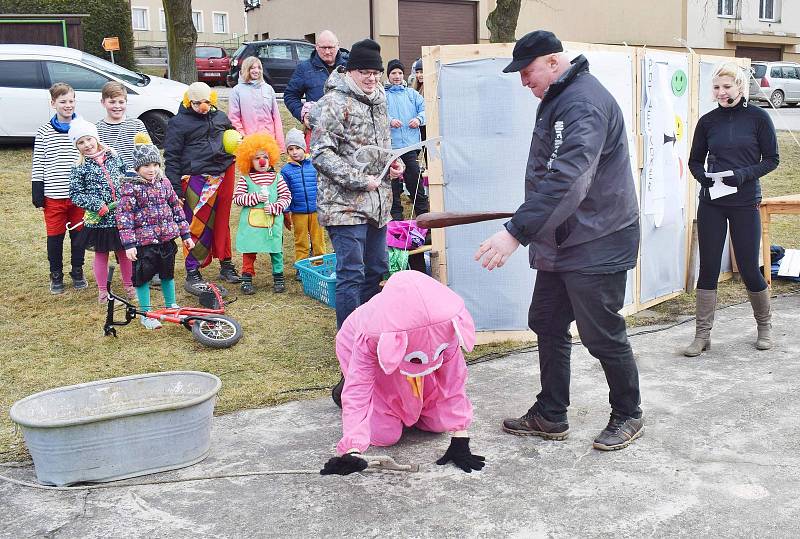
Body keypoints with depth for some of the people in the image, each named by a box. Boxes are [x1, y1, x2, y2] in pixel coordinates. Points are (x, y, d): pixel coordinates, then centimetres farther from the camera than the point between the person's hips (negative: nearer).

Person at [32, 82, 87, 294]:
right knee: (55, 236, 7)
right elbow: (38, 166, 0)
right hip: (53, 195, -1)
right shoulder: (44, 132, -1)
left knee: (78, 233, 11)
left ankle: (77, 272, 27)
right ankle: (56, 275, 22)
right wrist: (37, 196, -4)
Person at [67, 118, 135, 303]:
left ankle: (129, 285, 30)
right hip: (98, 220, -2)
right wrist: (98, 206, -17)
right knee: (101, 254, 10)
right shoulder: (79, 168, -6)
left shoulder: (114, 157, 3)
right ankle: (102, 290, 23)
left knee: (124, 252, 14)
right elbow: (75, 195, -8)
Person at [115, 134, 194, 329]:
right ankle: (146, 314, 15)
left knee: (167, 273, 17)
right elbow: (124, 216, -13)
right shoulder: (129, 187, -10)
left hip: (167, 239, 5)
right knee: (143, 276, 2)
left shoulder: (164, 183, 6)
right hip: (143, 241, -5)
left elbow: (177, 208, 12)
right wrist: (129, 244, -19)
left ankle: (171, 306, 35)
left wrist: (185, 234, 11)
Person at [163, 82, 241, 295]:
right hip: (196, 180, -5)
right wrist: (176, 190, -10)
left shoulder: (220, 117, 13)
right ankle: (192, 275, -1)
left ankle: (226, 265, 29)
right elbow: (171, 158, -4)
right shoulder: (178, 123, -3)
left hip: (224, 175, 5)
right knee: (198, 227, -7)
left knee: (222, 222, 15)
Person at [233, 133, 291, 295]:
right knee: (249, 251, 4)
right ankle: (247, 278, 13)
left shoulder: (276, 178, 5)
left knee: (276, 249, 6)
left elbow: (286, 196, 3)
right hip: (251, 222, -1)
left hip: (273, 221, 1)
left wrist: (274, 207, -12)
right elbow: (237, 197, -4)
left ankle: (278, 277, 19)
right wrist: (256, 197, -13)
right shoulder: (245, 179, 2)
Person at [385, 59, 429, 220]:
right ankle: (396, 217, 12)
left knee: (415, 182, 2)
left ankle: (423, 215, 9)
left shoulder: (412, 93, 17)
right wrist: (389, 121, -20)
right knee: (393, 182, 3)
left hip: (411, 145, 2)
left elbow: (424, 108, 9)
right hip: (391, 145, -1)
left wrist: (419, 119, -10)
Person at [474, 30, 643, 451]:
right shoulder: (557, 100, 12)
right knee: (547, 325, 14)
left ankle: (628, 416, 23)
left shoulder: (585, 104, -21)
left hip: (596, 246, -10)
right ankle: (550, 416, 26)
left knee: (602, 336, 2)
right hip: (560, 243, 10)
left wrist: (516, 232, -37)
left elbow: (565, 181, -33)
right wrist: (528, 230, 18)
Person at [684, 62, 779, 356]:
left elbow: (771, 159, 0)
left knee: (749, 268, 3)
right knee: (708, 268, 2)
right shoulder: (708, 121, 4)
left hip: (745, 203, -2)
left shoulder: (758, 117, -2)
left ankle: (764, 326, 27)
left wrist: (744, 174, -16)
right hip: (711, 204, 2)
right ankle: (702, 334, 10)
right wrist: (705, 177, -9)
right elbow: (695, 161, 11)